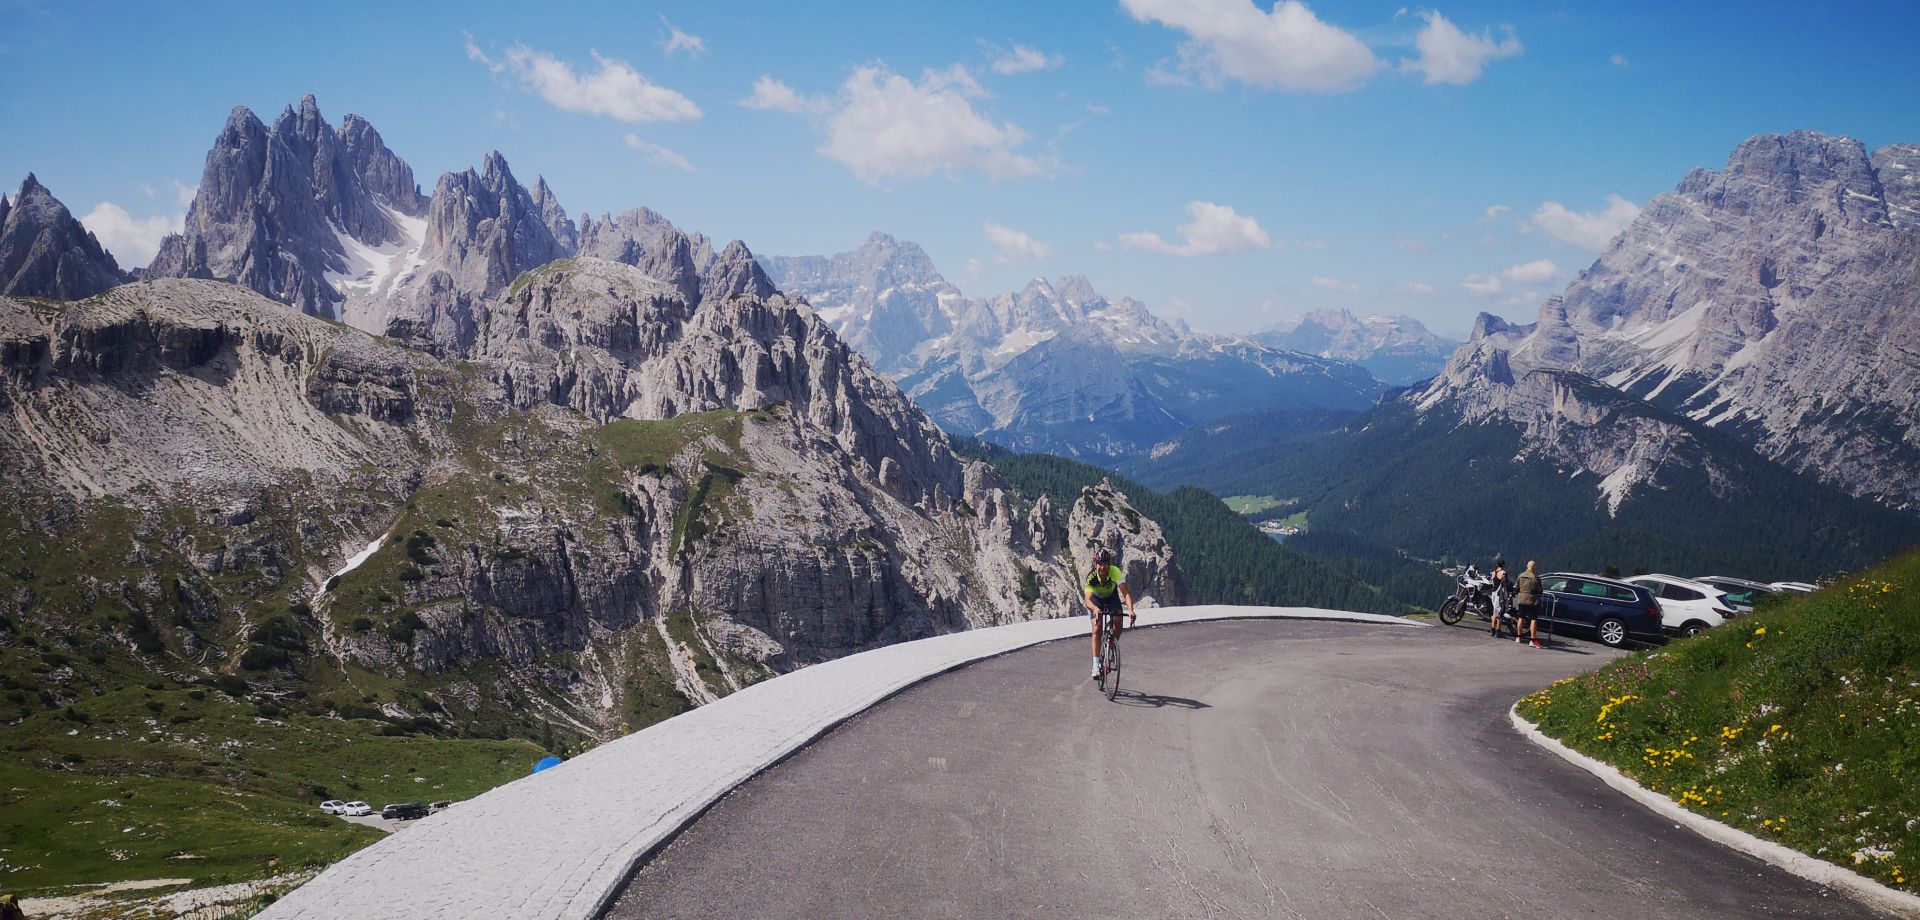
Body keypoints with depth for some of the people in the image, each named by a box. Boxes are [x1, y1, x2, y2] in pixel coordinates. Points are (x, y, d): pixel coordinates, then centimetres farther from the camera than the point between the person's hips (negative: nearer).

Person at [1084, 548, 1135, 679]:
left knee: (1118, 625, -16)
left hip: (1112, 596, 1)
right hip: (1096, 599, -1)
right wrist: (1095, 609, -67)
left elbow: (1126, 593, -42)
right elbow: (1087, 600, -45)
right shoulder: (1091, 577, -36)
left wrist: (1130, 610, -58)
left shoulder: (1115, 572, -35)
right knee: (1097, 629, -17)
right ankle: (1096, 665, -15)